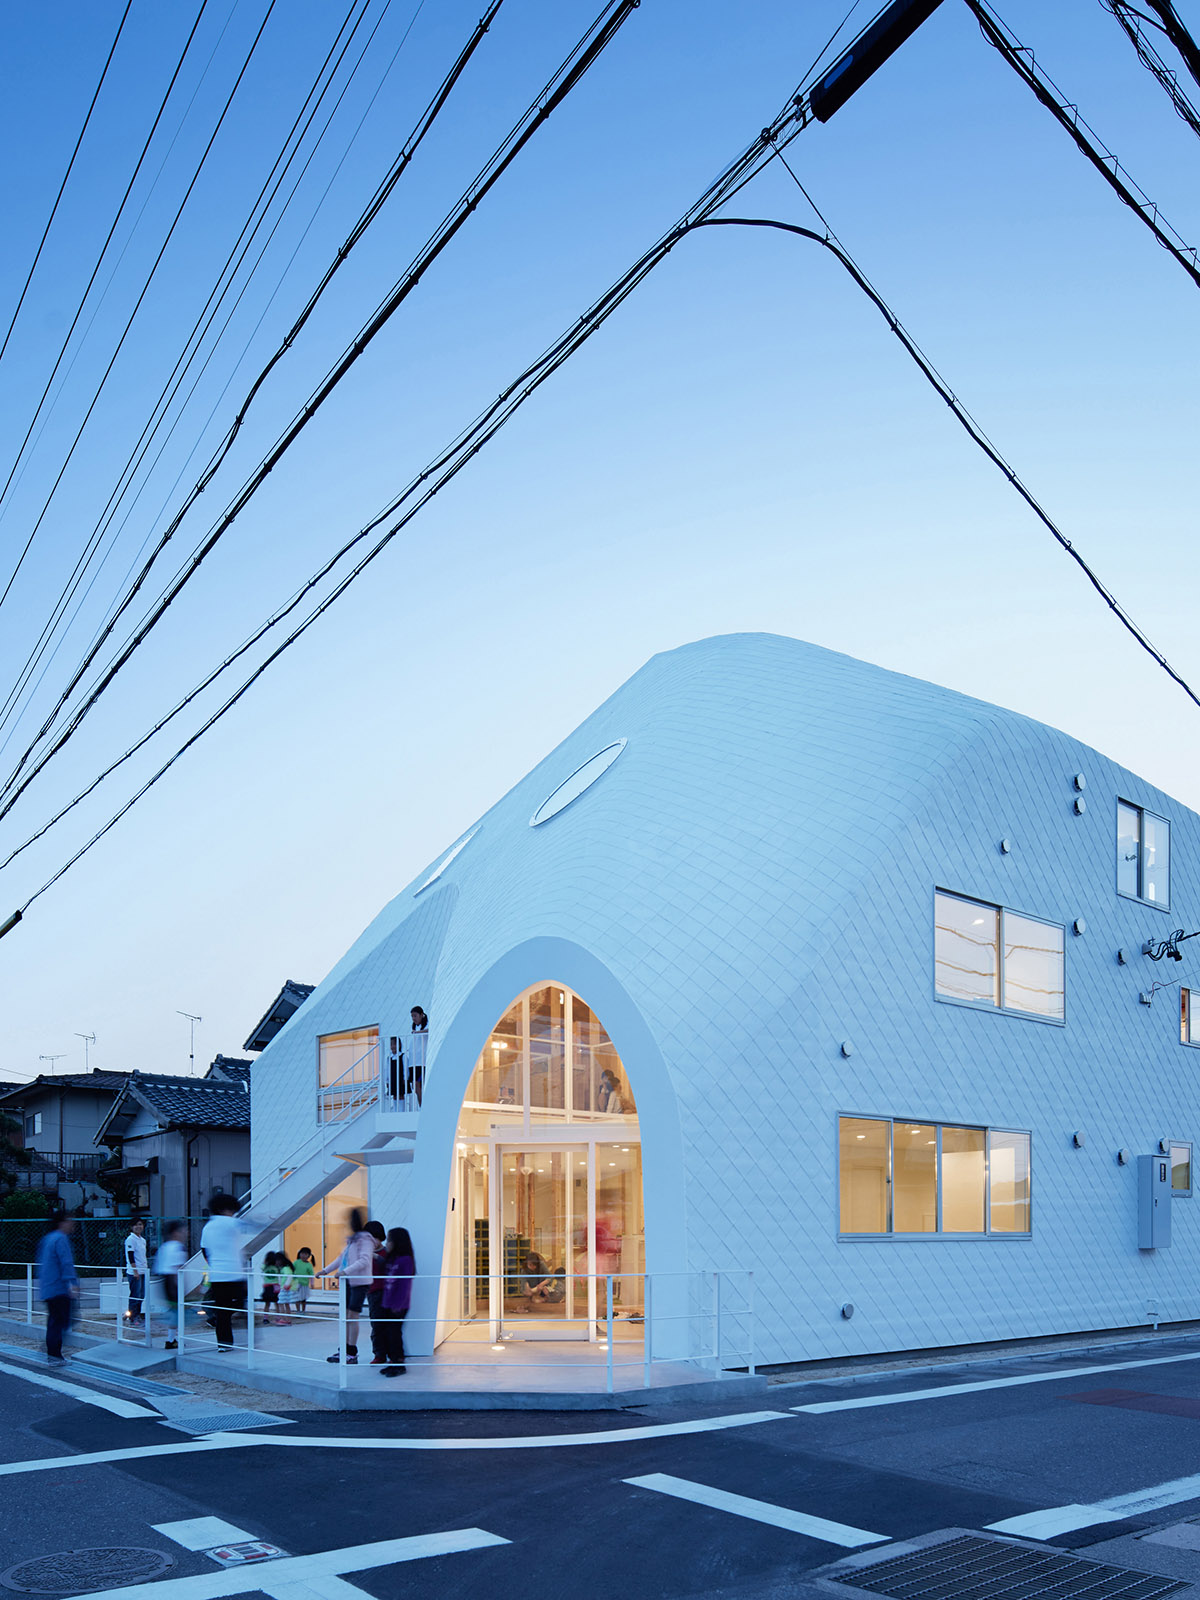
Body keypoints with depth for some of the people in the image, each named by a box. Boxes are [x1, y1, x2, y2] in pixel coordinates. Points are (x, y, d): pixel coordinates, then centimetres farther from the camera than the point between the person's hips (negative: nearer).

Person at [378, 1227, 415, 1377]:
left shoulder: (405, 1260, -13)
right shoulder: (389, 1258, 13)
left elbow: (405, 1285, -16)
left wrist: (398, 1305, -17)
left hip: (398, 1306, -8)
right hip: (387, 1304, 8)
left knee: (394, 1333, -5)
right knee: (387, 1332, 9)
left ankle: (399, 1364, 4)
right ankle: (393, 1362, 18)